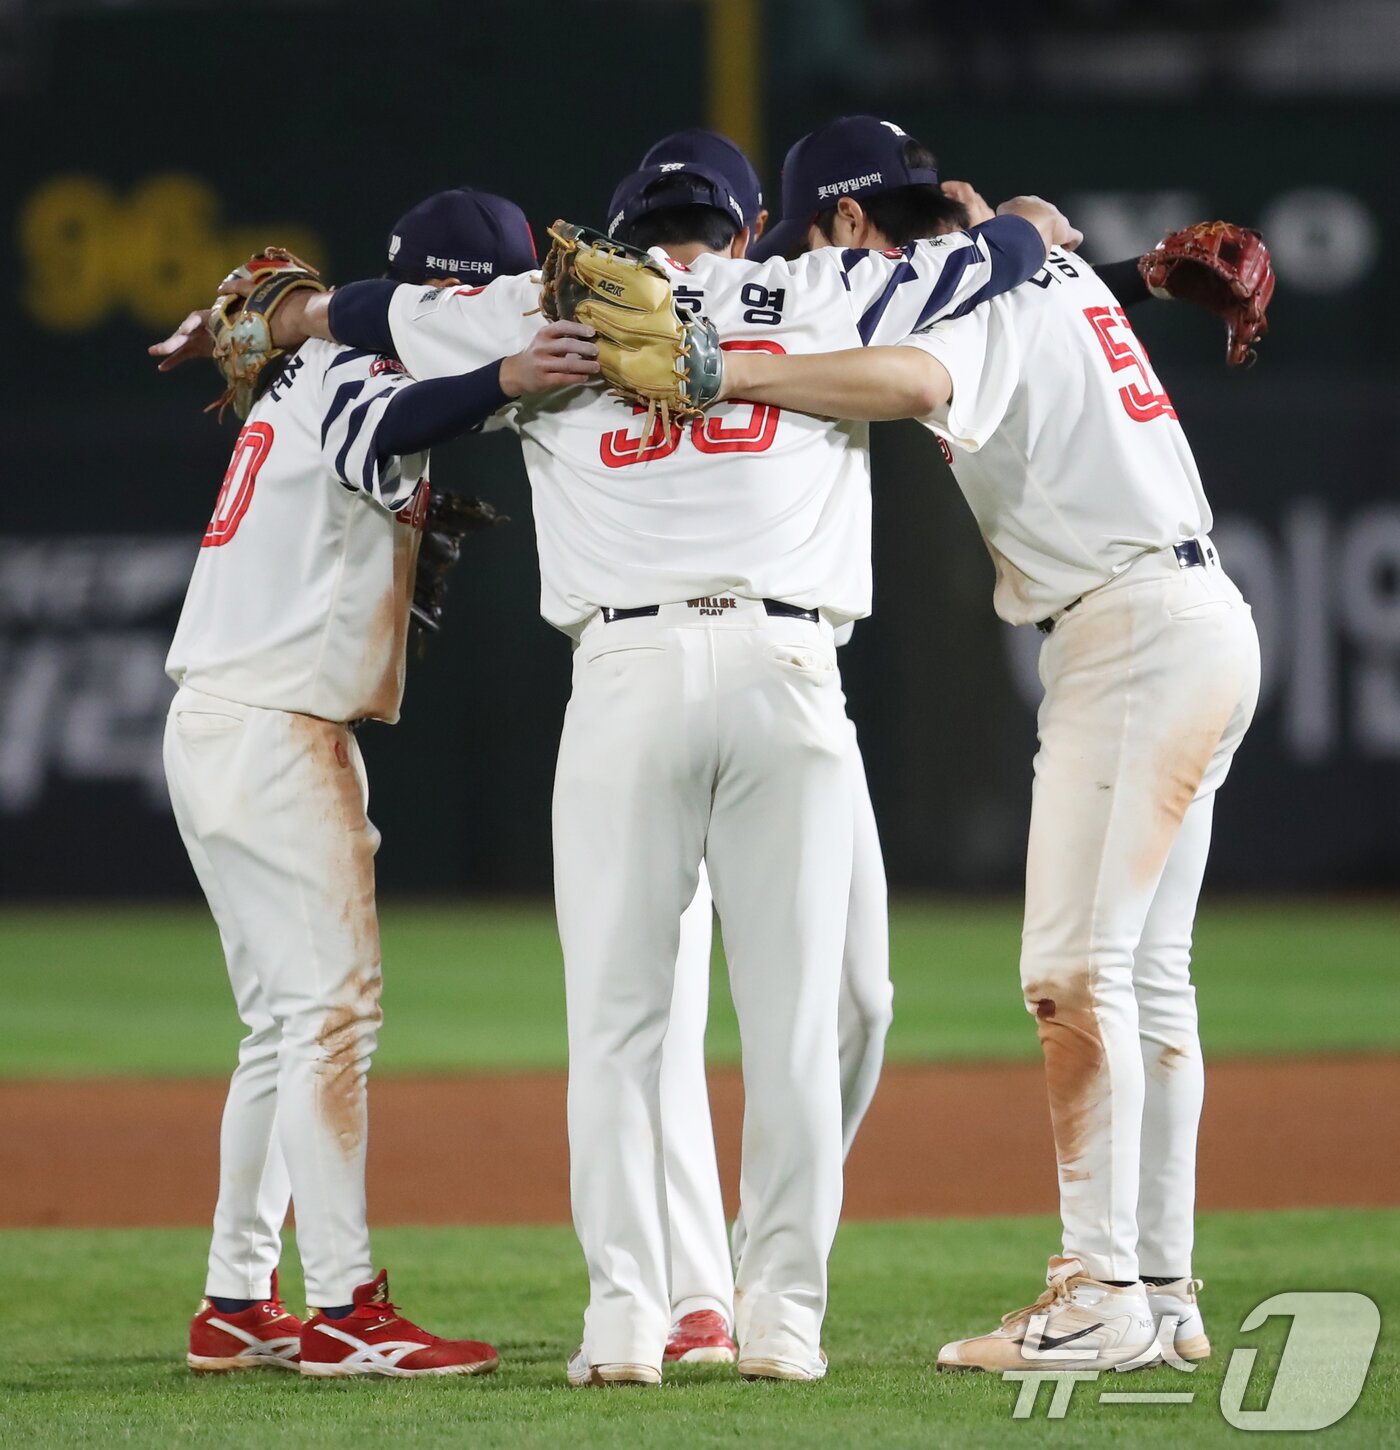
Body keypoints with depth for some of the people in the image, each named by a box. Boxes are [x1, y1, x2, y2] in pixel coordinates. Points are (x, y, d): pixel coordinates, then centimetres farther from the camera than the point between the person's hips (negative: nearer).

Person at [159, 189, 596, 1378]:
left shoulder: (322, 371, 20)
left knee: (290, 1021, 14)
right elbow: (383, 433, -36)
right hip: (269, 732, -10)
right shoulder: (342, 375, -12)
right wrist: (499, 381, -52)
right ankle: (343, 1311, -16)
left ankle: (237, 1304, 18)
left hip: (231, 733, 10)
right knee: (334, 1005, -13)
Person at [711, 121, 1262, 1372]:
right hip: (1199, 625, 10)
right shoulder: (1053, 266, 19)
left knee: (1077, 969, -12)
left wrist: (719, 371, -32)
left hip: (1139, 636, -10)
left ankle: (1102, 1291, -16)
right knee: (1146, 974, 11)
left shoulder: (967, 289, -11)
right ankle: (1163, 1293, 11)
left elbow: (915, 383, -32)